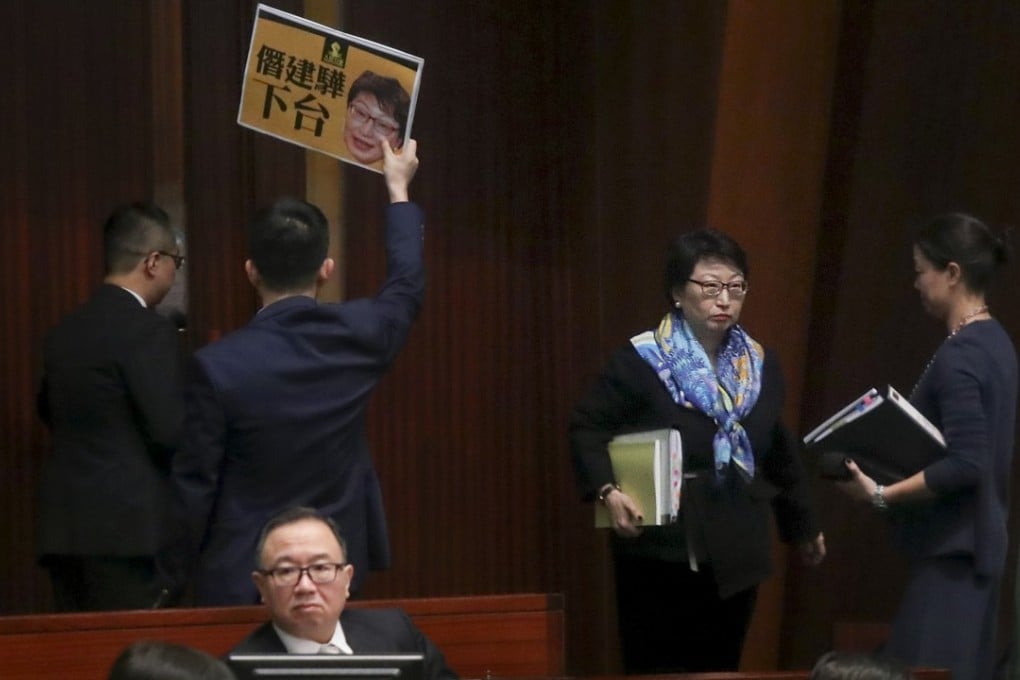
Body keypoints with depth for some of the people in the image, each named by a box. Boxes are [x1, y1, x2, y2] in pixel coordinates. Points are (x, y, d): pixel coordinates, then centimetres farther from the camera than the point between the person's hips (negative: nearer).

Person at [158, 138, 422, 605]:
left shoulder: (218, 366, -15)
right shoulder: (357, 337, -5)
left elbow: (194, 487, -10)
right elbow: (407, 286, 19)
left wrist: (170, 583, 3)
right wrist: (398, 190, 34)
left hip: (238, 584, -3)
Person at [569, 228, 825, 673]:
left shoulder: (759, 365, 9)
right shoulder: (641, 360, -8)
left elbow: (778, 451, 20)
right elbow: (586, 427, -6)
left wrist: (803, 524, 27)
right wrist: (607, 491, -21)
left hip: (736, 556, 5)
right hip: (660, 556, -5)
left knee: (720, 672, 8)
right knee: (656, 673, -2)